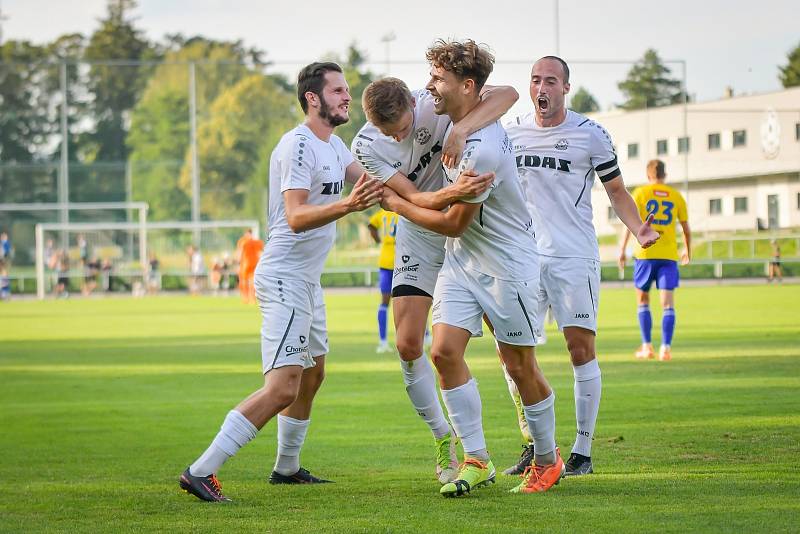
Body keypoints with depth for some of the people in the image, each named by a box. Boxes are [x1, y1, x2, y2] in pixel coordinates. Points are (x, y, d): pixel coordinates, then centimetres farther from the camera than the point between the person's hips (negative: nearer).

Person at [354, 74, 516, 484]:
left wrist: (461, 130, -46)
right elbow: (413, 199, -24)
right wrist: (452, 193, -45)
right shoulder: (366, 147, -17)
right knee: (409, 346, -8)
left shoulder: (436, 104, -21)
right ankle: (443, 440, 10)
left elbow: (507, 94, -31)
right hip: (421, 238, 1)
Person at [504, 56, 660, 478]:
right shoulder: (512, 132, 8)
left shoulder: (590, 134, -2)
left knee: (581, 350, -5)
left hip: (575, 257, -3)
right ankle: (535, 445, 10)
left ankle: (583, 450, 3)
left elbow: (617, 191, 5)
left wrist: (639, 229, -10)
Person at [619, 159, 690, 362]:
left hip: (645, 254, -1)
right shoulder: (676, 197, 9)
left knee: (643, 300, 13)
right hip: (669, 256, 1)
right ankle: (665, 348, -11)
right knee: (668, 303, -1)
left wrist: (622, 250, -5)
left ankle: (647, 346, 9)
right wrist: (687, 252, 29)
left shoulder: (640, 193, 3)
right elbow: (686, 229, 14)